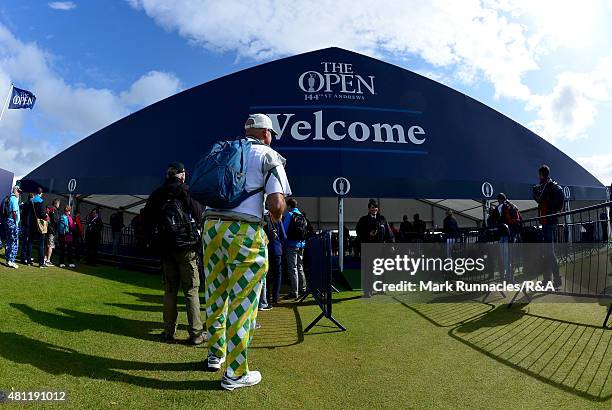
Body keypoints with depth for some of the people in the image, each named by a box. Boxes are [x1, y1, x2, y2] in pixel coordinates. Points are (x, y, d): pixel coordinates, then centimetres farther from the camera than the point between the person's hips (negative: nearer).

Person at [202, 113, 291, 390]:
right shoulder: (268, 156, 0)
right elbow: (276, 203, -12)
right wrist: (277, 216, 9)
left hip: (212, 225, 7)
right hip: (245, 232, -6)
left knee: (214, 295, 18)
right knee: (242, 301, 2)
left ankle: (216, 354, 35)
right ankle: (235, 373, 11)